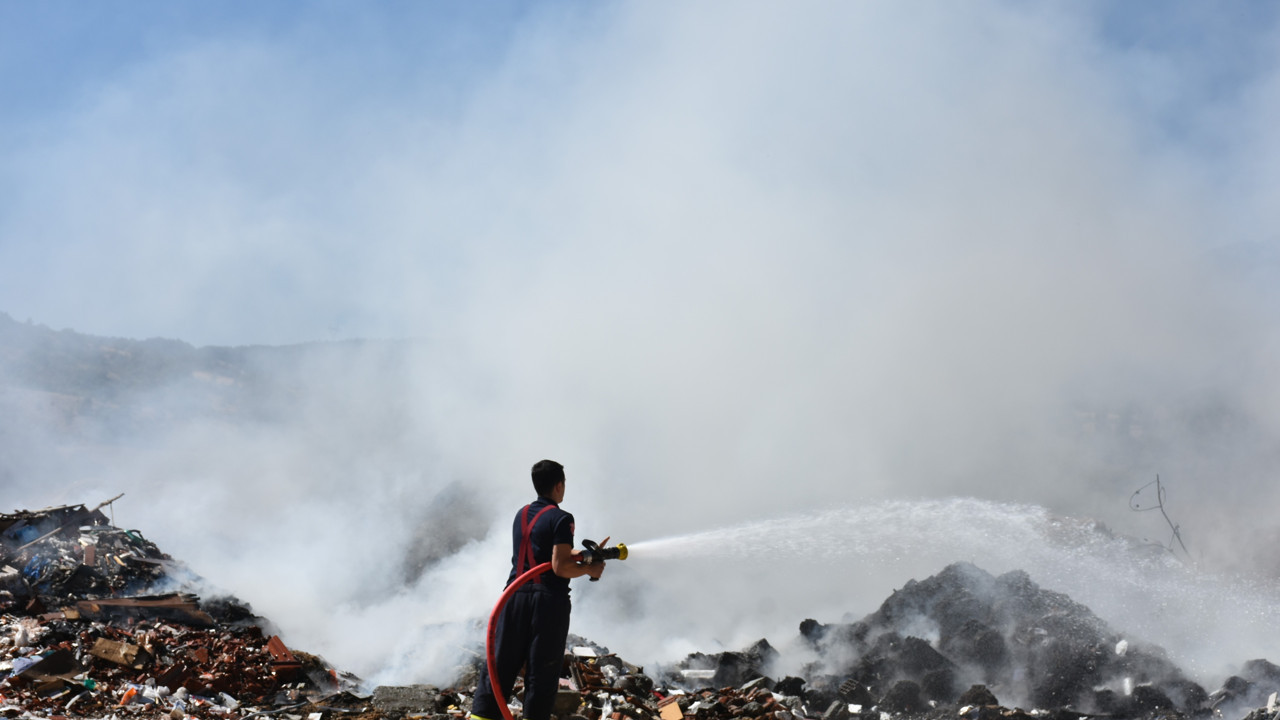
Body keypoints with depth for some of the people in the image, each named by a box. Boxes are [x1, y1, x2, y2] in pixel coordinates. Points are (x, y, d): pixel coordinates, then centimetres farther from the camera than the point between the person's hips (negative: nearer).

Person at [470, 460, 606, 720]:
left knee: (500, 665, 8)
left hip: (515, 595, 6)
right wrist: (590, 570, 0)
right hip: (548, 600, -6)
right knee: (542, 671, 2)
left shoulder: (521, 514, 13)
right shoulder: (561, 518, -8)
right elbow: (560, 567, -15)